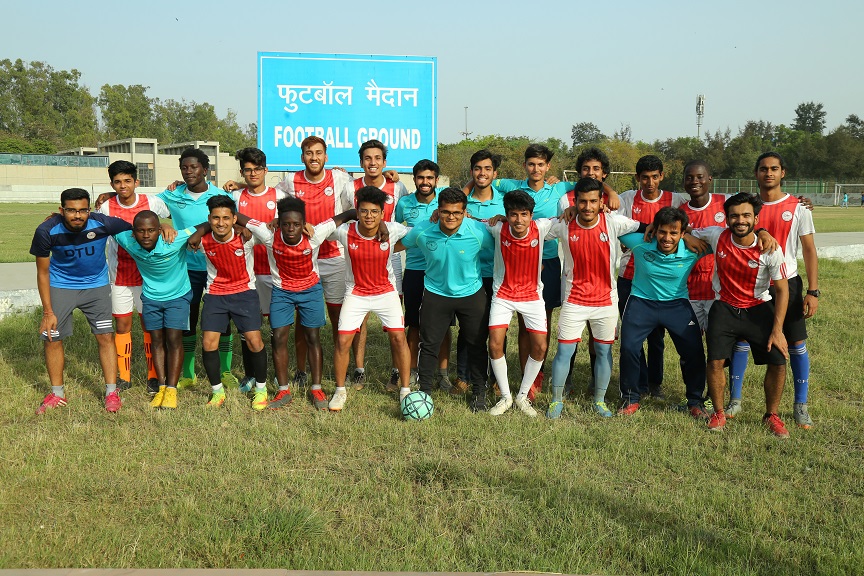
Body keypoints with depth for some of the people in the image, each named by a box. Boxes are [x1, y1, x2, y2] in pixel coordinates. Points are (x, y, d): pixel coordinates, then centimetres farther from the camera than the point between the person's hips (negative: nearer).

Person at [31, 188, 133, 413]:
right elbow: (42, 272, -12)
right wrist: (48, 312, -12)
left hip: (96, 285, 0)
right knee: (52, 339, 1)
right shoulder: (46, 231, -24)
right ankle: (57, 393, 20)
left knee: (105, 336, -5)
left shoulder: (102, 224, -26)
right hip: (60, 286, 0)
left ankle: (111, 392, 7)